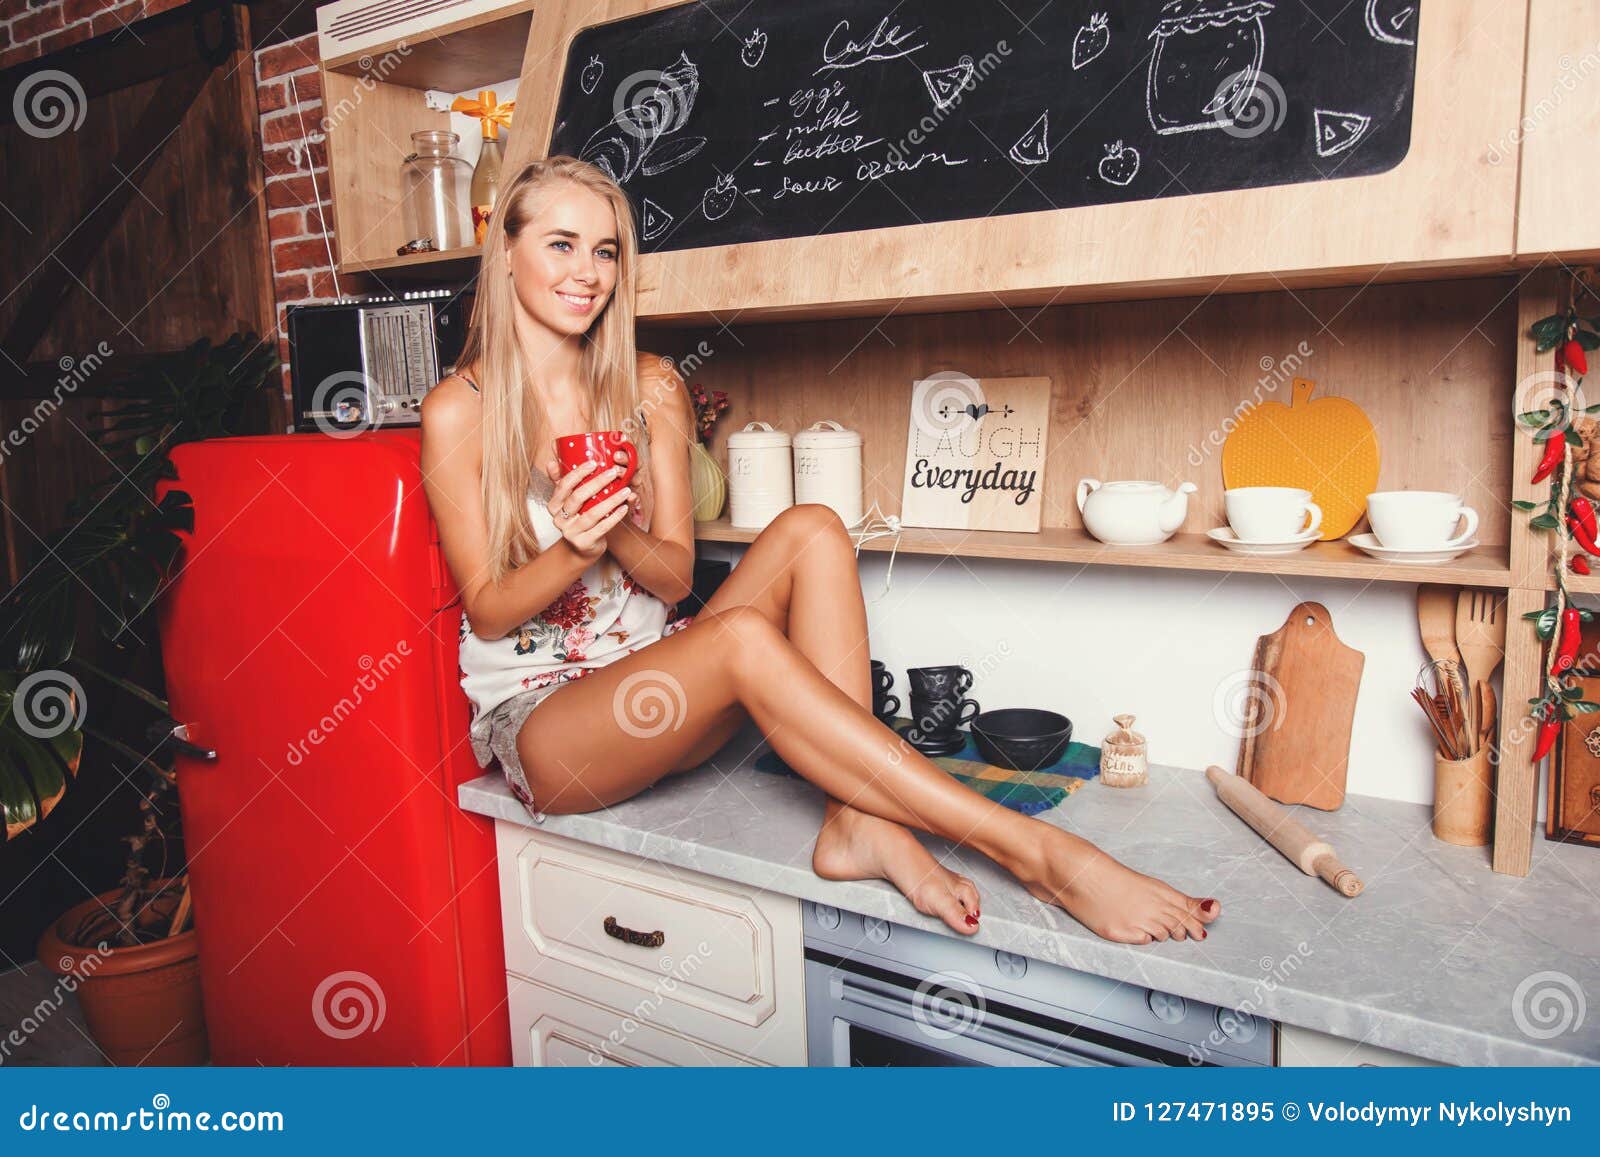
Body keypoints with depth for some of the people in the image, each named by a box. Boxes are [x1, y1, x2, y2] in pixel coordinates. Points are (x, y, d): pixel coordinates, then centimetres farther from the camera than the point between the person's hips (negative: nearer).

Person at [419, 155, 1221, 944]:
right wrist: (573, 548, -27)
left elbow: (674, 576, 1)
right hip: (536, 718, -4)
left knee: (811, 531, -20)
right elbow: (488, 611, -7)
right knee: (741, 636, -35)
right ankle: (1035, 851, -36)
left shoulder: (649, 388, 4)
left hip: (651, 687, 5)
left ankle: (859, 823, -32)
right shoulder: (459, 411, -7)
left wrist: (617, 534, -22)